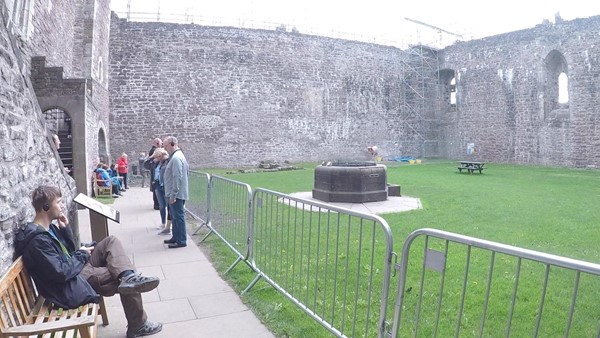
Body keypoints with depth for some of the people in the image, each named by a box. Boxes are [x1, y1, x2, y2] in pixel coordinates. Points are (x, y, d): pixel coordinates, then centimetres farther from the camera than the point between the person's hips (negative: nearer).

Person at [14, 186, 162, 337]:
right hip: (71, 286, -10)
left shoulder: (49, 227, 5)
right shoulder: (38, 239, -26)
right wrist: (82, 254, -10)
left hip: (76, 268, 10)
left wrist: (65, 228, -1)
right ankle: (138, 326, 4)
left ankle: (129, 276, -24)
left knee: (111, 241, -2)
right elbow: (61, 273, -27)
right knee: (128, 285, -12)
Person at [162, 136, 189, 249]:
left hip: (176, 195, -10)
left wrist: (173, 195, -22)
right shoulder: (177, 156, 14)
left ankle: (181, 241, 5)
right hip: (174, 194, 10)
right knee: (175, 217, 18)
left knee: (178, 217, -3)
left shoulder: (176, 158, -20)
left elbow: (177, 178, -24)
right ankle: (176, 237, 29)